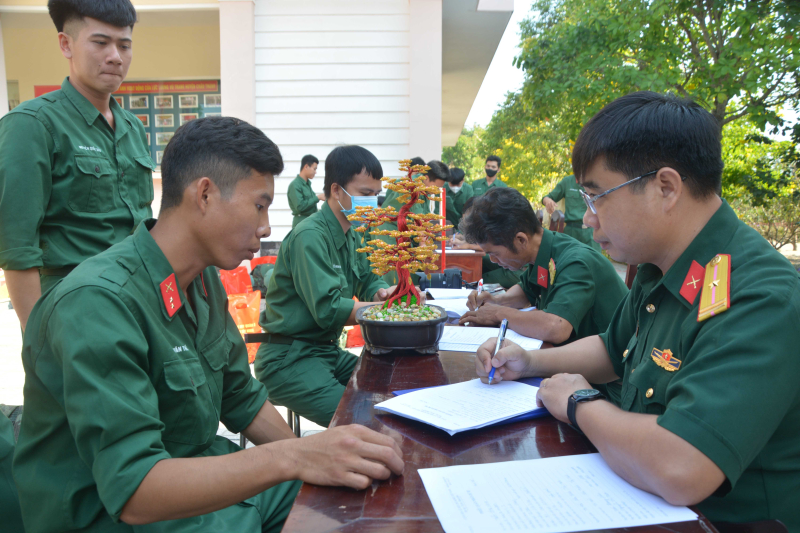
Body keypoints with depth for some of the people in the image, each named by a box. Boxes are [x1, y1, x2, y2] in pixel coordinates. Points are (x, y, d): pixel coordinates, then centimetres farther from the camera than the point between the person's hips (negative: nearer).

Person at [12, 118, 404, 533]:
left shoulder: (206, 280, 2)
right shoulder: (98, 302, -26)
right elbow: (131, 488, -29)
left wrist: (317, 459, -1)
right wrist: (292, 458, -37)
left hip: (202, 479, 7)